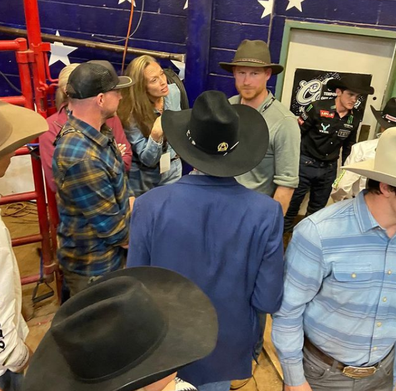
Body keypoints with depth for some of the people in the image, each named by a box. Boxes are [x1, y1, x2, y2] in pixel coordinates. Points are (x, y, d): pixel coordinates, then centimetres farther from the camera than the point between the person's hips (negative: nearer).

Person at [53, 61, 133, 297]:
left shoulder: (97, 132, -3)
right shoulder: (80, 156, -35)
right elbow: (108, 222, -26)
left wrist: (129, 202, 3)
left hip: (109, 252, 9)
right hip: (93, 265, -8)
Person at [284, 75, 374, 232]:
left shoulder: (355, 117, 0)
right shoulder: (318, 108, -17)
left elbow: (349, 145, 14)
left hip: (329, 169, 5)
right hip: (305, 164, -4)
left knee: (318, 208, 17)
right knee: (292, 203, 8)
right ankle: (285, 231, 28)